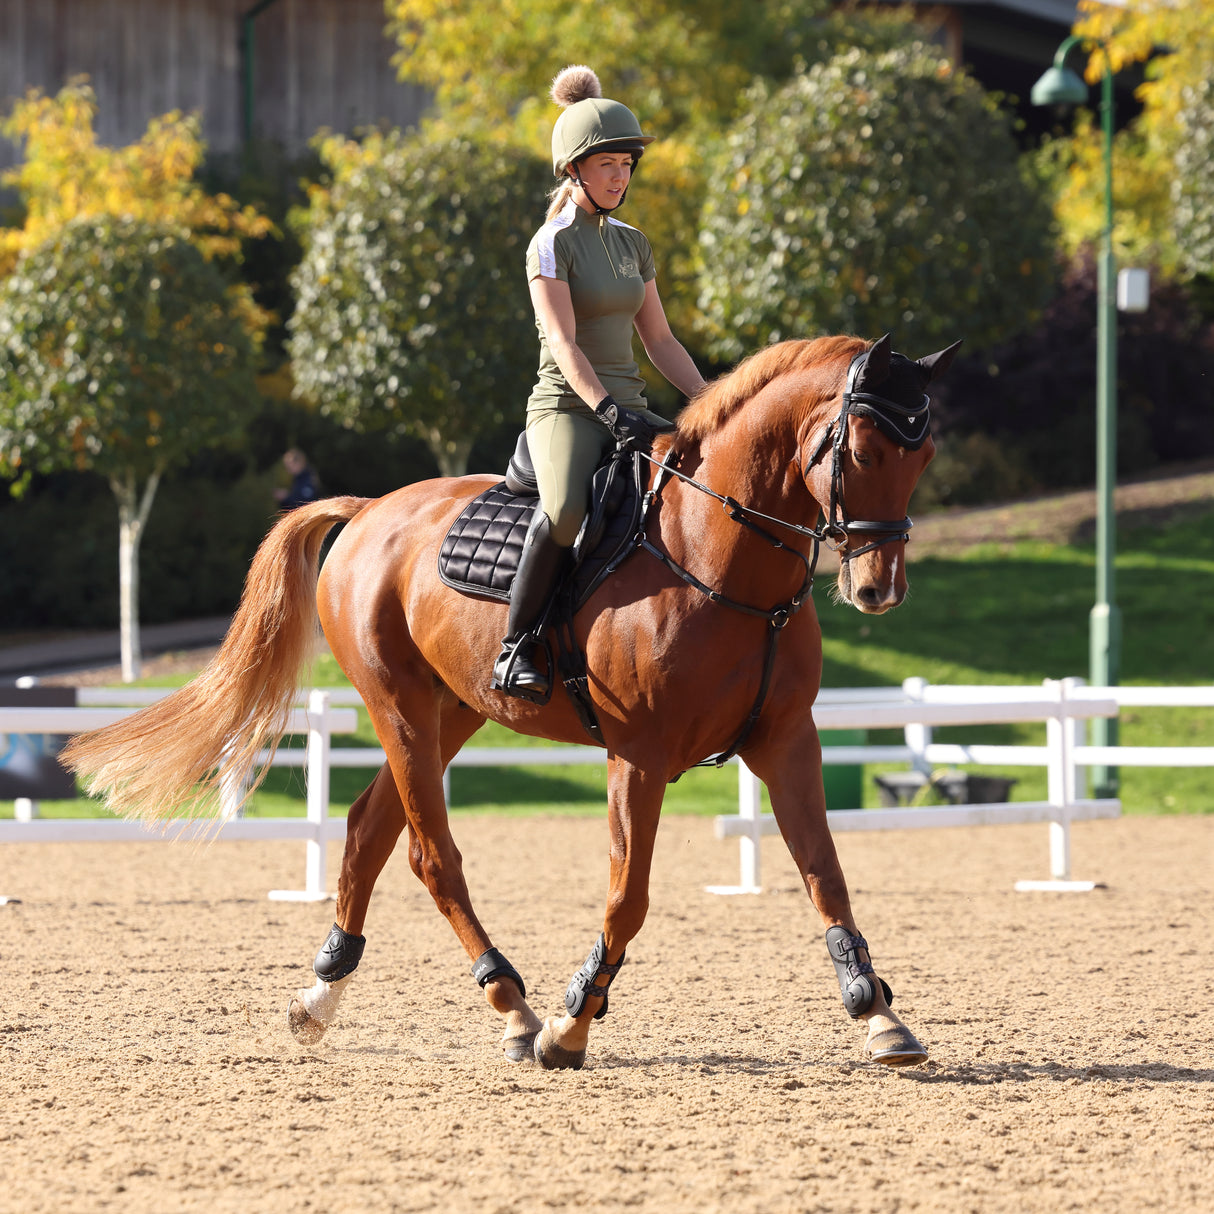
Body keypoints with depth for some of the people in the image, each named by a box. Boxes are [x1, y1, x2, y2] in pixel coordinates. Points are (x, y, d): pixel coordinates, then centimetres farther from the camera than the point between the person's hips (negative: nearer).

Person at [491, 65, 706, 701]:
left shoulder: (632, 243, 17)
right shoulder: (553, 243, -5)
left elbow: (660, 339, 19)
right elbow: (563, 344, -16)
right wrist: (609, 410, -28)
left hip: (627, 405, 7)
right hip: (567, 405, -7)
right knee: (567, 507, -37)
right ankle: (514, 647, -27)